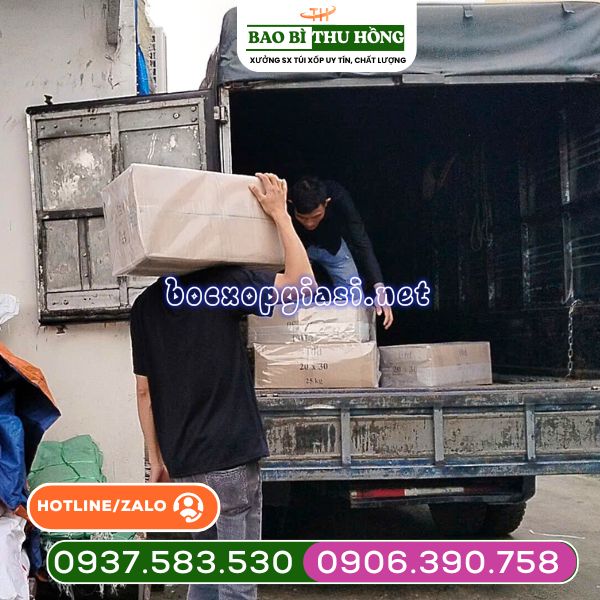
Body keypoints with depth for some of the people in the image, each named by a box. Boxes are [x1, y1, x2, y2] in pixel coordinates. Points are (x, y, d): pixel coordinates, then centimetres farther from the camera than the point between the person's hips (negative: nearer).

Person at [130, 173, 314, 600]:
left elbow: (145, 392, 9)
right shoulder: (221, 282, -9)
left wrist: (156, 459, 16)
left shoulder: (145, 306, 8)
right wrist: (280, 214, -9)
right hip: (230, 455, -6)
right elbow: (302, 283, -17)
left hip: (181, 461, 6)